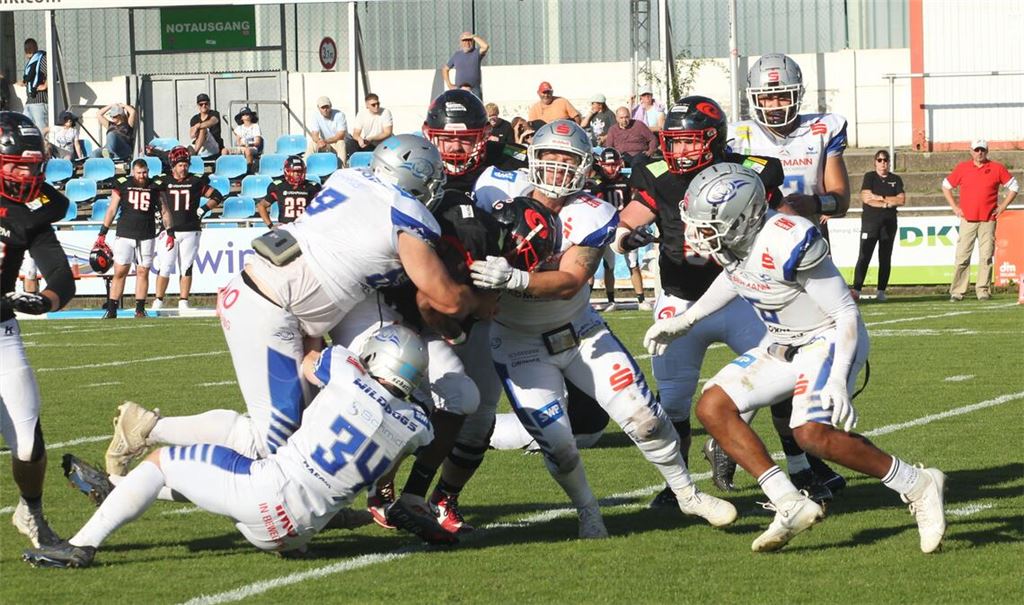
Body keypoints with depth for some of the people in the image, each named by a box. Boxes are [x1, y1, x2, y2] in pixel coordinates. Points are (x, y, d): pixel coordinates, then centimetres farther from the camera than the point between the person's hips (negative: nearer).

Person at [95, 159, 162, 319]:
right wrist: (102, 234, 3)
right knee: (120, 272, -4)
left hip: (146, 237, 1)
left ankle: (140, 309, 8)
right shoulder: (122, 184, 1)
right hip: (125, 235, -1)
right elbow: (112, 210, 4)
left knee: (143, 272, 1)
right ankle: (112, 310, -2)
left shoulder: (155, 187, 5)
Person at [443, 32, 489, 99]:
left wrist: (473, 36, -11)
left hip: (475, 91, -2)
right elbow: (445, 69, 22)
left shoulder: (477, 53, 4)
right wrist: (449, 84, 11)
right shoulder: (456, 55, 12)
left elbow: (486, 46, -18)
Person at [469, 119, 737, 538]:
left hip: (579, 330, 1)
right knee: (556, 442, -11)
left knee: (643, 416, -2)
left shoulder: (591, 216, -17)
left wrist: (513, 279, -46)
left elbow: (569, 282, -31)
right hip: (519, 343, -1)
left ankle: (687, 494, 22)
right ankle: (587, 511, 18)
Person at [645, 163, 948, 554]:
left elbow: (846, 314, -24)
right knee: (712, 407, -2)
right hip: (783, 345, 9)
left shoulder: (787, 243, -31)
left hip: (828, 341, -9)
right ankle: (791, 506, -3)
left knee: (813, 433, -28)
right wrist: (683, 322, 21)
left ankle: (917, 486, -10)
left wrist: (838, 378, -32)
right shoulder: (731, 237, -7)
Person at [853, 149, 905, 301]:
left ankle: (881, 291, 7)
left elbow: (901, 200, -2)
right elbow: (866, 198, -10)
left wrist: (880, 197, -9)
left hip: (889, 223, 3)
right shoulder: (870, 177, 4)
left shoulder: (895, 180, 11)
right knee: (864, 256, -10)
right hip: (870, 222, -3)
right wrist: (888, 203, -12)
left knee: (885, 259, 3)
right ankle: (856, 290, -15)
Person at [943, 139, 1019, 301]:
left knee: (986, 257, -1)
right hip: (967, 220, 0)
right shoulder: (962, 168, 7)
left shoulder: (997, 168, 5)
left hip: (988, 220, 0)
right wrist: (954, 207, 8)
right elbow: (946, 186, 17)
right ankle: (957, 291, -2)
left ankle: (983, 290, 4)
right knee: (962, 256, -4)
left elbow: (1013, 186, 12)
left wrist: (1002, 206, 5)